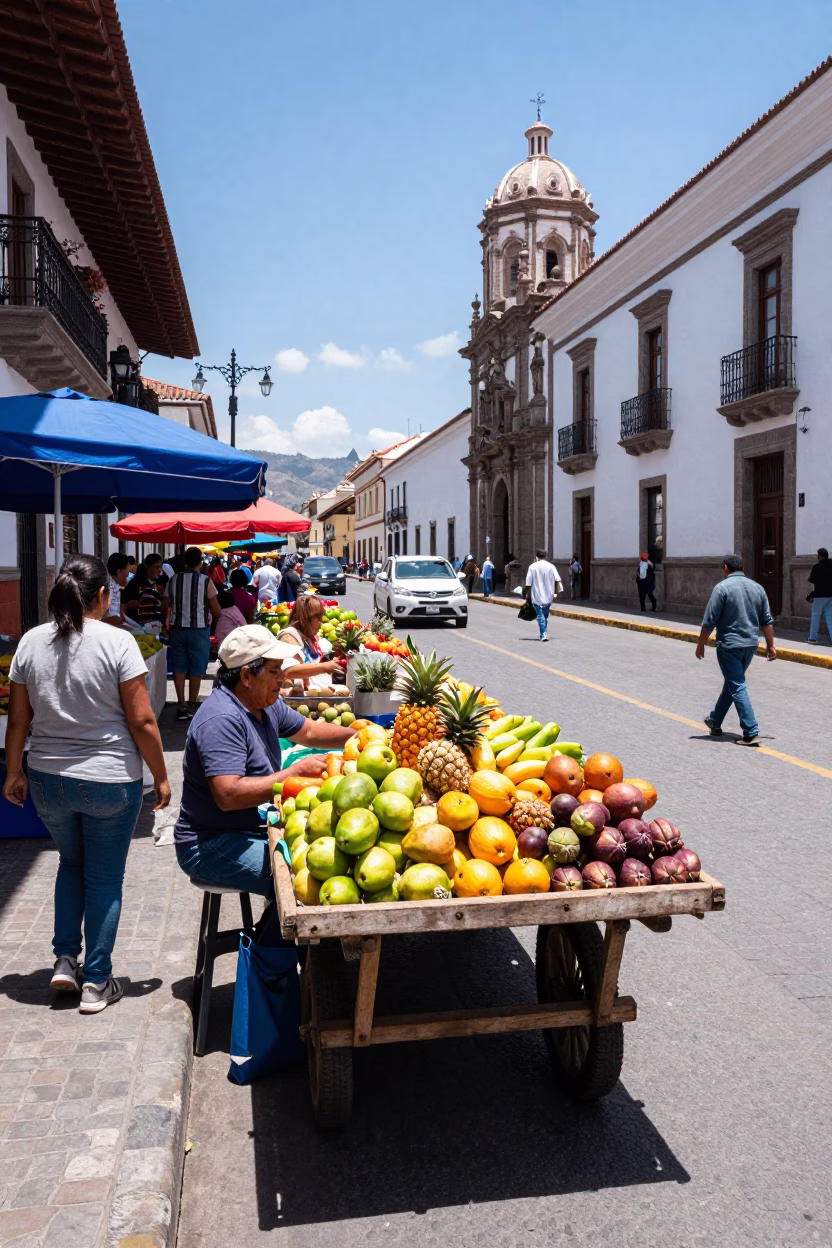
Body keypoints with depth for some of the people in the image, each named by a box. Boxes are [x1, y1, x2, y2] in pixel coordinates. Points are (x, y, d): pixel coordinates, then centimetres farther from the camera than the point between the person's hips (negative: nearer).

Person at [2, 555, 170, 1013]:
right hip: (110, 782, -4)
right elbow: (142, 721, -15)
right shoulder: (117, 642, -15)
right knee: (105, 879, 11)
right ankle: (96, 982, 19)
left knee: (71, 863, 27)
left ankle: (65, 959, 25)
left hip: (49, 781, 4)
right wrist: (160, 777, -4)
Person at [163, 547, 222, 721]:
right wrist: (213, 619, 16)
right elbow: (216, 611, -6)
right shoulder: (206, 581, -8)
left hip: (177, 628, 3)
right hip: (199, 629, -3)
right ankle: (192, 705, 12)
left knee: (179, 666, 10)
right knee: (196, 668, 7)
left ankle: (181, 705, 4)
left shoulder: (174, 580, 1)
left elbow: (165, 607, 6)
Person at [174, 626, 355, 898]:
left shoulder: (266, 704, 6)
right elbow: (228, 795, -31)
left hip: (254, 828, 10)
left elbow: (309, 731, 20)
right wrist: (297, 771, -25)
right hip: (210, 845, -10)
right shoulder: (222, 719, -24)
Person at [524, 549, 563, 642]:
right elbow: (557, 580, -7)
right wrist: (559, 591, -3)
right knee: (545, 615, 18)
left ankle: (543, 634, -17)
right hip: (548, 596, 3)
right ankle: (544, 634, 22)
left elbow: (528, 583, -4)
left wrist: (527, 595, 4)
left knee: (540, 616, -3)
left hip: (537, 596, -3)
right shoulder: (551, 566, 1)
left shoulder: (532, 567, -2)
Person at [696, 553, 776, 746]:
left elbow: (709, 621, -12)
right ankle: (715, 721, 34)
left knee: (738, 688, -4)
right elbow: (767, 621, 8)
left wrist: (700, 644, -2)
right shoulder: (757, 587, 8)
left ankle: (751, 733, -9)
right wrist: (770, 645, 13)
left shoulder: (722, 587, -10)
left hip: (729, 645, -7)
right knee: (732, 683, 20)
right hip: (750, 644, 7)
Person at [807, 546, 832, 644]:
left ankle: (814, 637, 5)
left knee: (816, 616, 4)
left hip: (820, 595, -5)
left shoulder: (817, 566, -12)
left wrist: (810, 577, 10)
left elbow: (811, 580, -10)